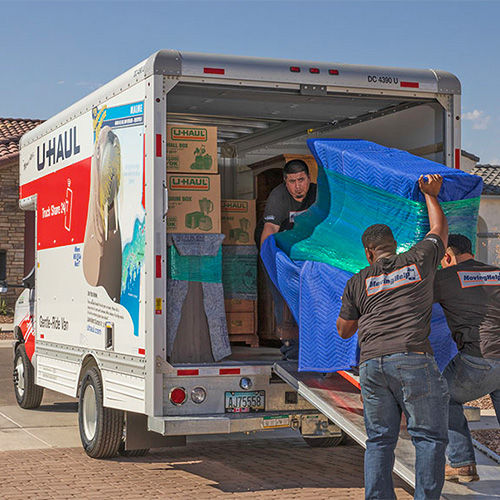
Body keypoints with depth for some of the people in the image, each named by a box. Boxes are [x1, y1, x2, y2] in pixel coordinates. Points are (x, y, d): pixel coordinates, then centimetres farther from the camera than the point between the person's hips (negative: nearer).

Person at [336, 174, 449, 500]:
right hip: (413, 358, -3)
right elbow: (440, 229, 31)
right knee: (430, 435, 2)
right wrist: (430, 194, 44)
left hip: (371, 363, 3)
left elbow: (344, 330, 22)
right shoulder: (420, 260, 12)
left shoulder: (358, 282, 16)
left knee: (379, 439, 10)